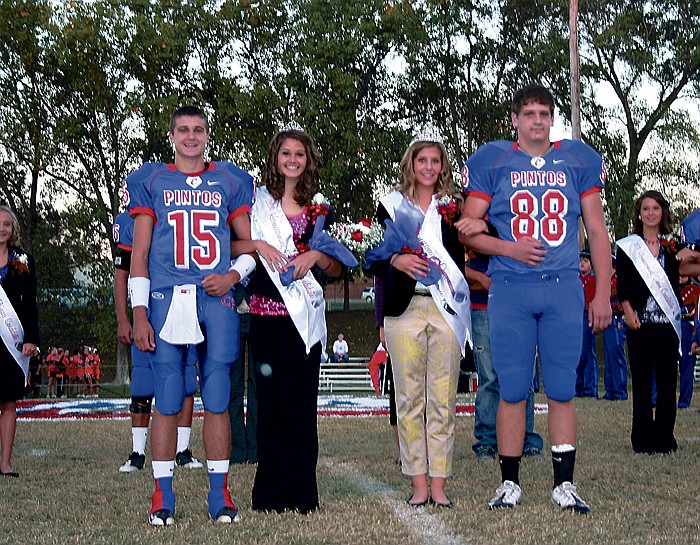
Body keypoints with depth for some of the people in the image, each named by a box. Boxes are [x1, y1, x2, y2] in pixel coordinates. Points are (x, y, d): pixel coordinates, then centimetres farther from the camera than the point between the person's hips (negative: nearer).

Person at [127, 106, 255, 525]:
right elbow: (140, 254, 7)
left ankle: (220, 495, 8)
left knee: (217, 400, 0)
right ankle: (163, 497, 6)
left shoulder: (229, 181, 15)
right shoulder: (151, 180, 11)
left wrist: (233, 276, -4)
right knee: (167, 401, -1)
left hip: (216, 300, 1)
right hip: (167, 301, -1)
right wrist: (139, 313, -2)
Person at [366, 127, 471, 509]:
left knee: (443, 397, -2)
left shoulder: (455, 207, 15)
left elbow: (467, 258, 12)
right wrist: (396, 261, -10)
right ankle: (418, 484, 3)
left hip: (446, 309, 1)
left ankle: (439, 484, 3)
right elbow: (373, 259, 8)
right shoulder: (390, 205, 12)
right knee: (410, 397, -2)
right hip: (405, 309, 0)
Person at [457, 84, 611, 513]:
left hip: (564, 289, 1)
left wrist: (602, 294, 5)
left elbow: (597, 232, 11)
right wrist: (509, 249, -11)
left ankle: (565, 484, 10)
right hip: (510, 290, -1)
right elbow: (469, 229, 6)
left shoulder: (578, 160, 11)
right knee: (513, 389, 1)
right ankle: (510, 482, 12)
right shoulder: (492, 161, 7)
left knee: (563, 390, 2)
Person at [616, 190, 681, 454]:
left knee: (667, 381, 1)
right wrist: (628, 311, -10)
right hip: (639, 322, -2)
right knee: (641, 381, 1)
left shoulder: (672, 246, 12)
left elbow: (676, 282, 15)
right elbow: (622, 284, 0)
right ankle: (643, 440, 6)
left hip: (667, 322, 2)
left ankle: (664, 438, 9)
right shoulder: (627, 246, 6)